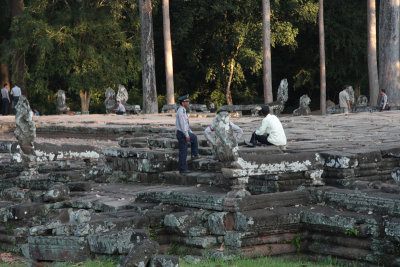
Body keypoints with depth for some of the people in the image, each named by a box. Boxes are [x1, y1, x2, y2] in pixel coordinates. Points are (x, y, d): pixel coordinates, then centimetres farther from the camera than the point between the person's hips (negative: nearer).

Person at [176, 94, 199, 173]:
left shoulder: (183, 111, 12)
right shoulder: (181, 111, -20)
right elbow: (182, 124, -25)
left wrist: (190, 132, 26)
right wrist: (187, 135, -25)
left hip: (185, 132, 10)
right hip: (182, 134, -10)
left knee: (194, 138, 28)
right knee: (183, 152, -3)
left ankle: (194, 154, 30)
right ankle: (182, 169, 3)